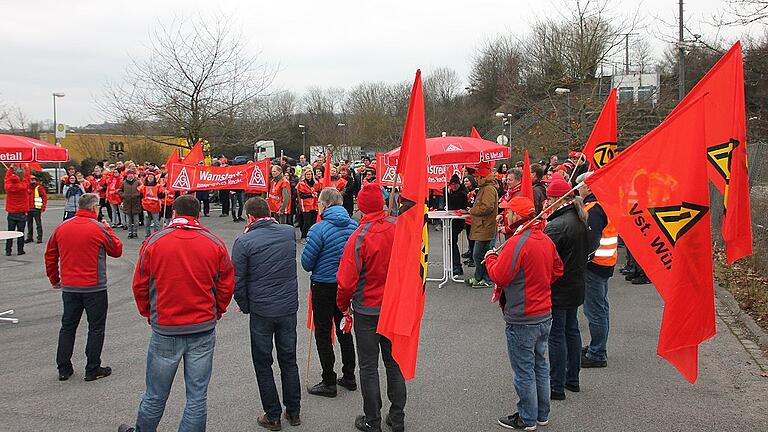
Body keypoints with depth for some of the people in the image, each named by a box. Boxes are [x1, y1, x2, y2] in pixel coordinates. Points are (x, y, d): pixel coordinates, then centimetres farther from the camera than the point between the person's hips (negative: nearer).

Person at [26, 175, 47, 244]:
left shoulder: (39, 187, -3)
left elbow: (44, 197, -6)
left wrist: (43, 207, -13)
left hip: (36, 209, -6)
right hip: (29, 209, 6)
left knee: (38, 224, -5)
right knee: (29, 224, 12)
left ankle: (39, 238, -2)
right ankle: (29, 237, 22)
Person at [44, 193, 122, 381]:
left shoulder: (61, 228, 2)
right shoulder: (99, 228, -12)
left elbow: (50, 256, 10)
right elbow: (117, 251, 0)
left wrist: (54, 279, 21)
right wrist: (108, 230, 12)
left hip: (69, 287, 5)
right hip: (95, 288, -5)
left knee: (68, 327, 15)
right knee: (96, 328, 7)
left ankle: (63, 369, 20)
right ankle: (93, 369, 10)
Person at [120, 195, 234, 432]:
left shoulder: (154, 242, -5)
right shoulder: (215, 244, -2)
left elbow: (140, 286, 2)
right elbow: (226, 286, 3)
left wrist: (149, 314, 17)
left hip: (165, 330, 0)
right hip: (204, 330, 1)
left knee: (156, 395, 15)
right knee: (197, 396, 8)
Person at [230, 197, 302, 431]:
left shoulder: (244, 242, -13)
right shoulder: (289, 232, -1)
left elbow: (237, 280, -10)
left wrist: (245, 306, 5)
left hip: (261, 310, -4)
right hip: (289, 307, 4)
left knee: (263, 364, 10)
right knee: (289, 360, 16)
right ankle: (294, 412, 25)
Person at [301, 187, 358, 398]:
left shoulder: (319, 229, -19)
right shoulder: (353, 225, -3)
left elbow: (306, 262, -14)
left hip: (324, 285, -6)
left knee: (323, 333, 6)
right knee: (344, 329, 19)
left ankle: (329, 383, 11)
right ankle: (349, 376, 27)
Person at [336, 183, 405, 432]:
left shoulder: (360, 237, -20)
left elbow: (347, 280, -16)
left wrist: (343, 305, 1)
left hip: (367, 310, -4)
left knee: (369, 367, 9)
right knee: (394, 362, 16)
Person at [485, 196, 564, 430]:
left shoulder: (517, 242, -21)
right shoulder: (546, 239, 4)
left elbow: (500, 277, -22)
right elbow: (557, 270, 14)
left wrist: (491, 259, -4)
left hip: (522, 321, -8)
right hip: (545, 315, 8)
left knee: (524, 371, 5)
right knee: (540, 365, 19)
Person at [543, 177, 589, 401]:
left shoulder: (556, 225, -22)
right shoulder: (581, 221, 6)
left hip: (558, 289, -9)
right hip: (576, 286, 9)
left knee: (556, 334, 0)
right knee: (572, 330, 17)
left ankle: (557, 386, 7)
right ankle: (572, 379, 28)